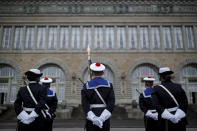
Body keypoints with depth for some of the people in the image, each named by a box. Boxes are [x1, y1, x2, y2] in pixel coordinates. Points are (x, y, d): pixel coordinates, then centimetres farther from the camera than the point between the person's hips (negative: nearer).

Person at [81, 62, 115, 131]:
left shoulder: (87, 86, -2)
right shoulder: (109, 85, 0)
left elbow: (84, 104, -13)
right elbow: (111, 102, -12)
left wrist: (93, 118, -19)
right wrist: (102, 117, -17)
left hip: (91, 117, -1)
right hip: (105, 118, 1)